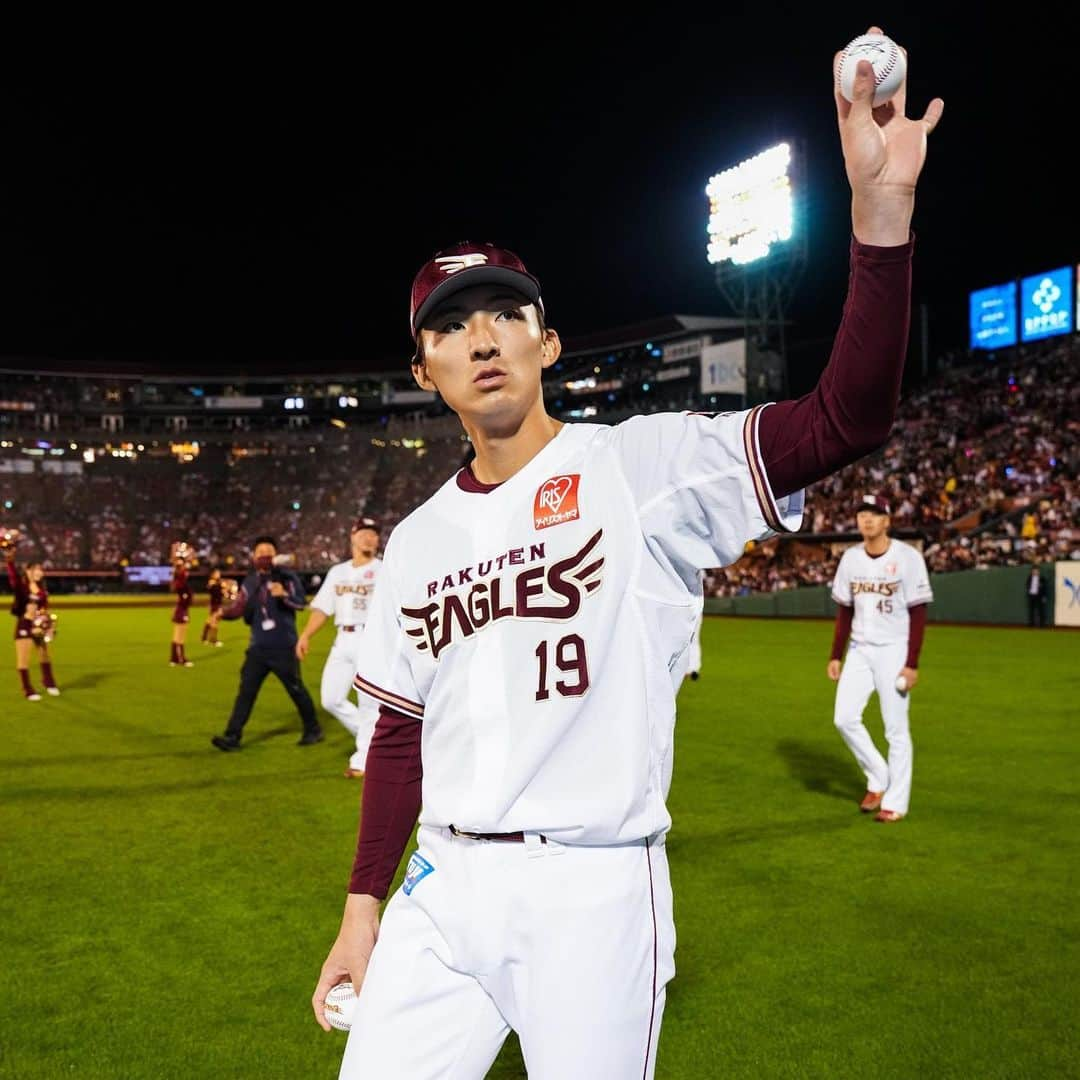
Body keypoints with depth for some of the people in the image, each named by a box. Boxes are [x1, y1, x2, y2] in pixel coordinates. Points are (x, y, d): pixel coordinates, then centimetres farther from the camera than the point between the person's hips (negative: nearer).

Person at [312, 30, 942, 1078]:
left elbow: (846, 420, -18)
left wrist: (880, 208, -28)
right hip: (441, 892, 5)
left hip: (592, 893, -4)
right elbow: (400, 733, 14)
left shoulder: (644, 464, -6)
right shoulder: (416, 541, 9)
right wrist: (363, 903, 12)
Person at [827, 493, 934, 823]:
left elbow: (918, 614, -11)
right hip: (859, 650, 5)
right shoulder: (851, 557, 5)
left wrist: (912, 663, -15)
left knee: (896, 728, -1)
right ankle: (878, 778, 20)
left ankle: (895, 801, 11)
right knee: (845, 718, -1)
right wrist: (835, 656, 8)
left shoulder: (908, 557, -11)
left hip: (893, 650, -5)